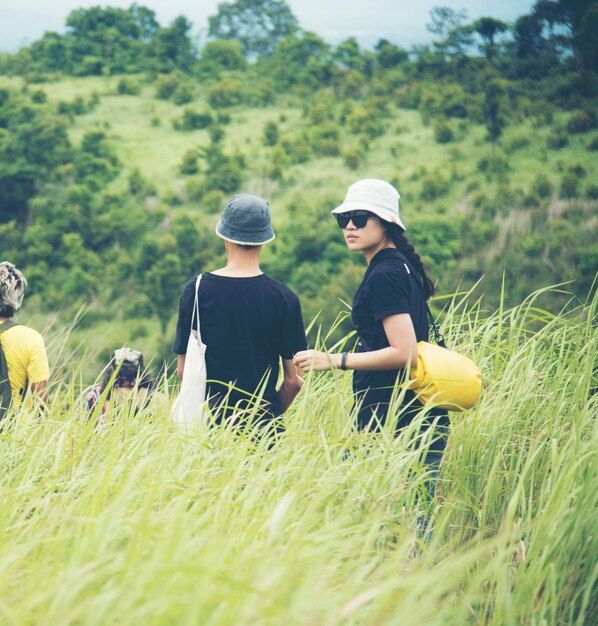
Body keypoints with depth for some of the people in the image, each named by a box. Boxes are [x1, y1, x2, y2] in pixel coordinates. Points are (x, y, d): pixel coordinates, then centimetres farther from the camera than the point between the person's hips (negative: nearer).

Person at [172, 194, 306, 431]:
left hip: (209, 420, 1)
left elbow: (183, 371, 4)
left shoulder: (195, 290, -1)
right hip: (264, 425, -1)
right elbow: (293, 381, 0)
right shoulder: (283, 297, -3)